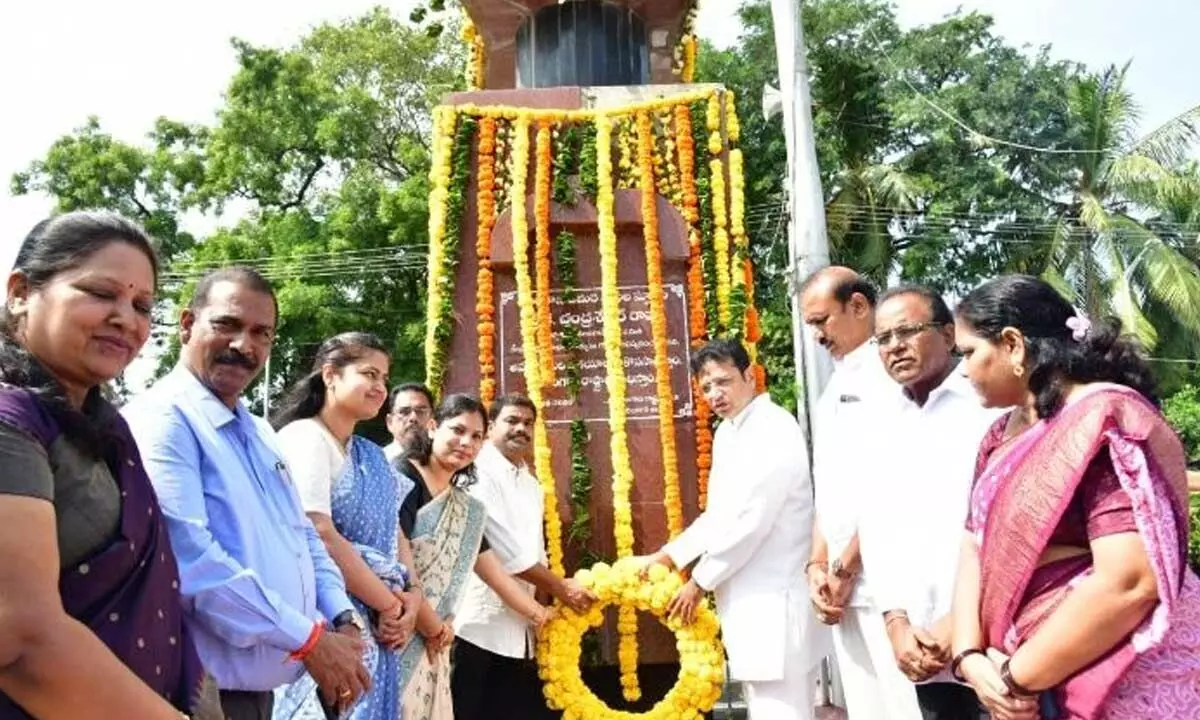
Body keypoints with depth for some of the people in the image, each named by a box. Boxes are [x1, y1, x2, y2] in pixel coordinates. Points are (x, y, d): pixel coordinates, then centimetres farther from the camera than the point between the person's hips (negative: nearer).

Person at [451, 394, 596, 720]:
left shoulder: (532, 486, 17)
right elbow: (501, 544, -19)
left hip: (519, 629, 8)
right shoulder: (477, 472, -11)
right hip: (477, 624, -8)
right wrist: (559, 587, -13)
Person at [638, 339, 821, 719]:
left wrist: (699, 581, -11)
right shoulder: (726, 433, 14)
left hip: (773, 595, -9)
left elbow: (751, 520, -21)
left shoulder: (775, 429, -16)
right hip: (745, 595, 9)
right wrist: (670, 554, 12)